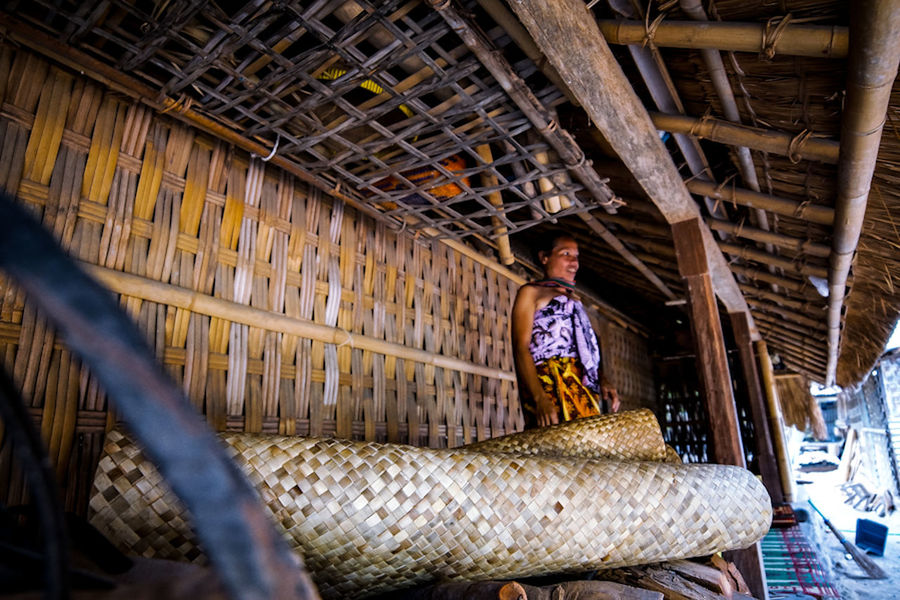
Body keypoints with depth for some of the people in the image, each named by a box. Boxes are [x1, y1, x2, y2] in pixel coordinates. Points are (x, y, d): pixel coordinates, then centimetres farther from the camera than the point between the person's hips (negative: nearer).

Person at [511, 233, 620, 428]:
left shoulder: (573, 299, 31)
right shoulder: (531, 292, 8)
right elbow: (521, 347, -5)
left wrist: (603, 381, 6)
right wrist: (540, 399, -19)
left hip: (584, 385, 6)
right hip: (551, 378, -6)